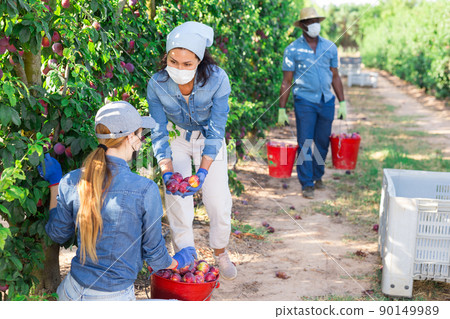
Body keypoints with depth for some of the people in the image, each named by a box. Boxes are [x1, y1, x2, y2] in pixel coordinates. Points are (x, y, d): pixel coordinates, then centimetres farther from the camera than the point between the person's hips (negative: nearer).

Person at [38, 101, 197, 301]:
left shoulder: (71, 182, -9)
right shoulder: (145, 190, -20)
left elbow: (57, 234, 8)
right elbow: (153, 253, -8)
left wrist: (54, 183, 17)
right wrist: (177, 262, 14)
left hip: (73, 291, 6)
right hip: (114, 297, -6)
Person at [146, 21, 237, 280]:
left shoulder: (217, 79, -30)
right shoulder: (157, 85, -26)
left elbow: (216, 130, -25)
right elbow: (159, 133, -19)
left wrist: (203, 171, -35)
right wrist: (167, 172, -32)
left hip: (208, 140, 0)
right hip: (177, 141, 0)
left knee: (219, 201, 0)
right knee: (178, 203, -6)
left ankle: (221, 253, 28)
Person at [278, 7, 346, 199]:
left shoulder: (330, 47, 7)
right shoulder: (293, 50, -2)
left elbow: (335, 77, 12)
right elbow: (286, 82, -1)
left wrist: (342, 103, 8)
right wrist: (281, 109, -4)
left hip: (326, 101, 3)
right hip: (305, 101, -3)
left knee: (322, 143, 9)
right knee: (305, 144, -3)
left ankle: (318, 176, 26)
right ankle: (307, 185, 3)